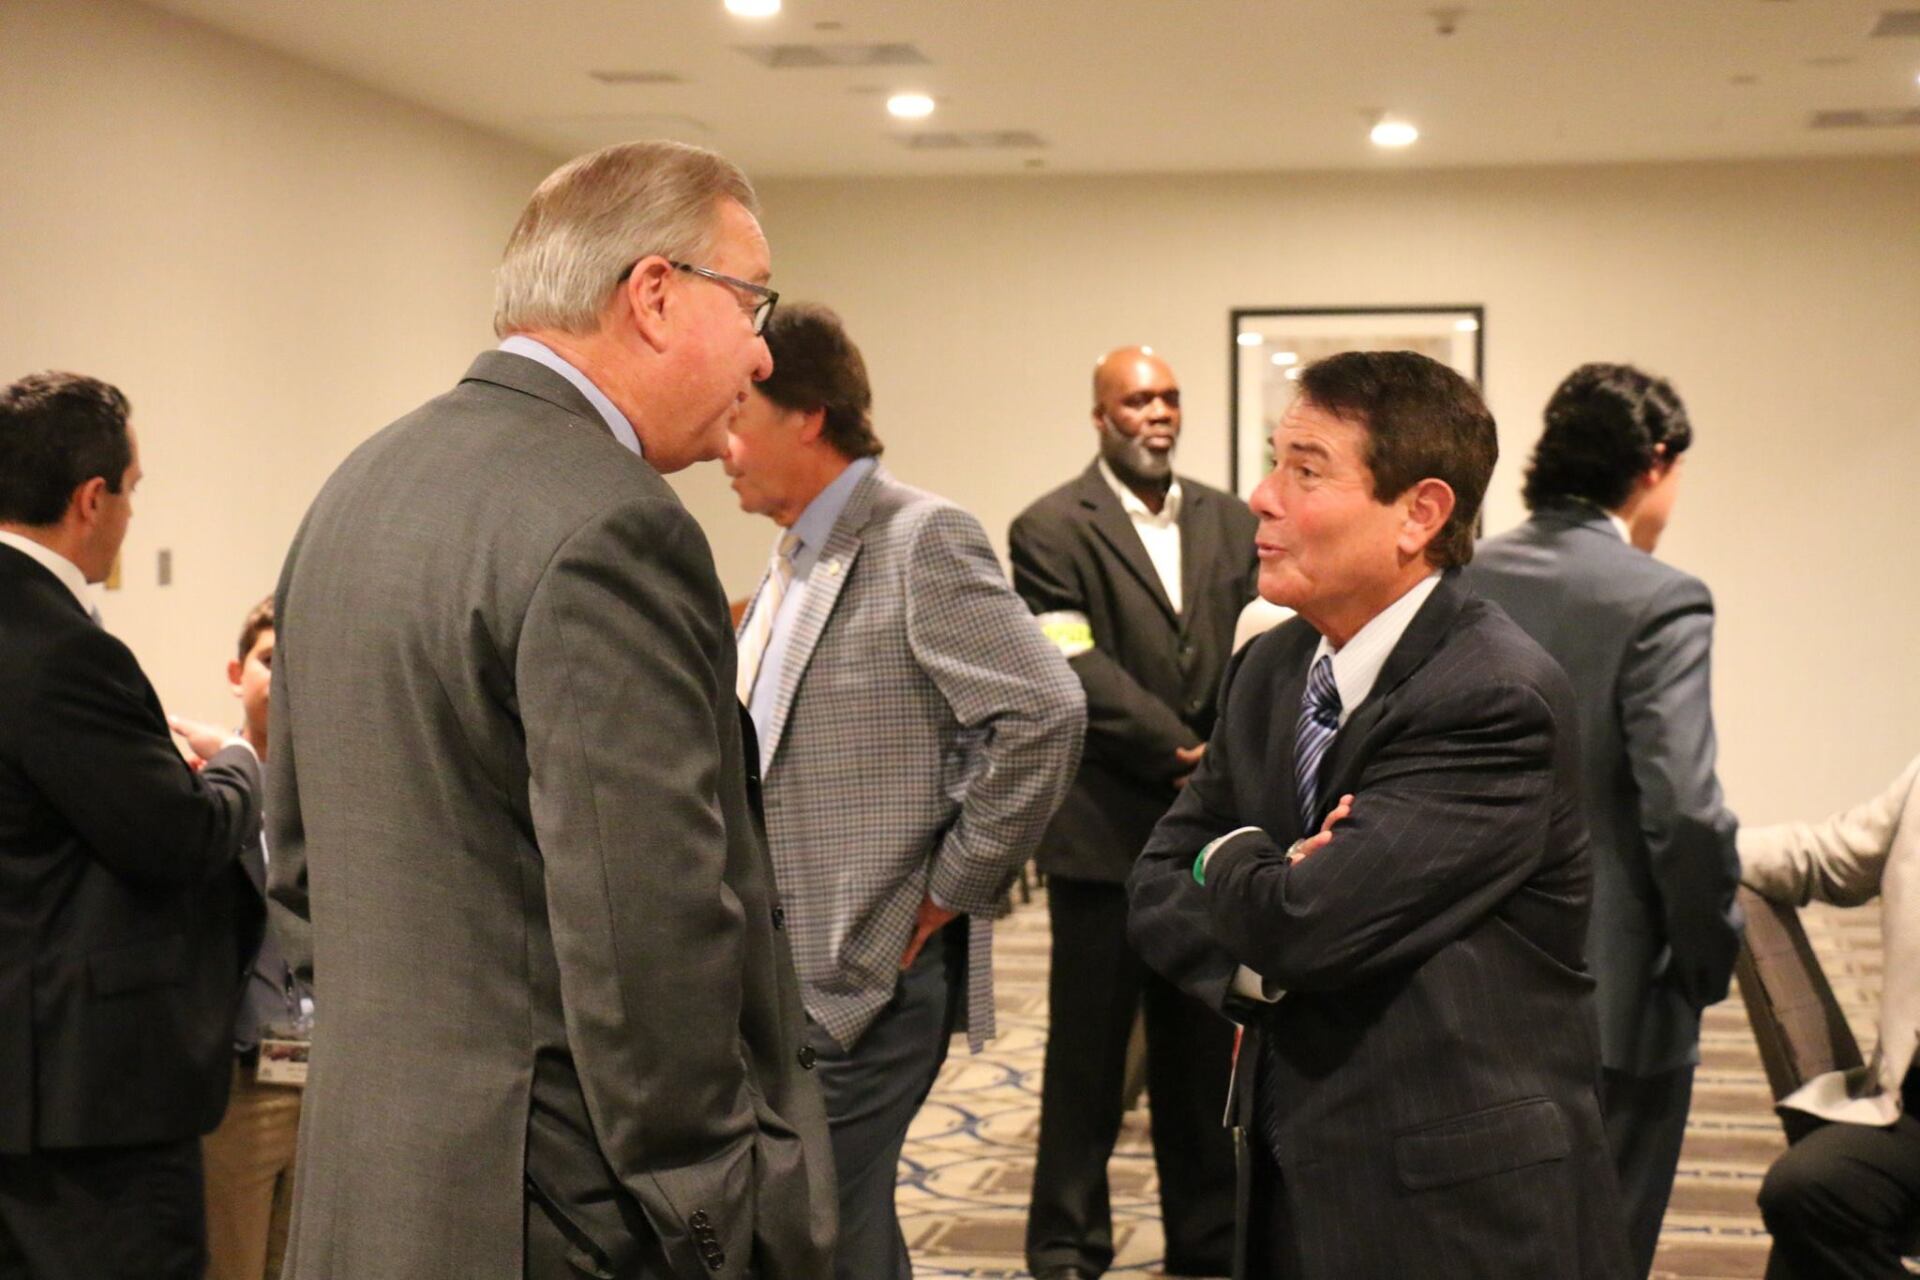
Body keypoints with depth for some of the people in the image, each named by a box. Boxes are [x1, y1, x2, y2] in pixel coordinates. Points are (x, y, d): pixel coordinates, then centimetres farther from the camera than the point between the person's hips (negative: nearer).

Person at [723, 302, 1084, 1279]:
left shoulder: (922, 539, -14)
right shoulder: (795, 559, 13)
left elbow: (1044, 714, -23)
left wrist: (949, 891, -15)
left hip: (867, 974, -8)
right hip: (790, 969, 9)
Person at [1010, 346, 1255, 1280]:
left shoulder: (1231, 524, 10)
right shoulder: (1051, 531, -4)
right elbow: (1079, 675, -12)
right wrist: (1181, 751, -15)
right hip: (1106, 828, -4)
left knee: (1202, 1046, 12)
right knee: (1087, 1051, 4)